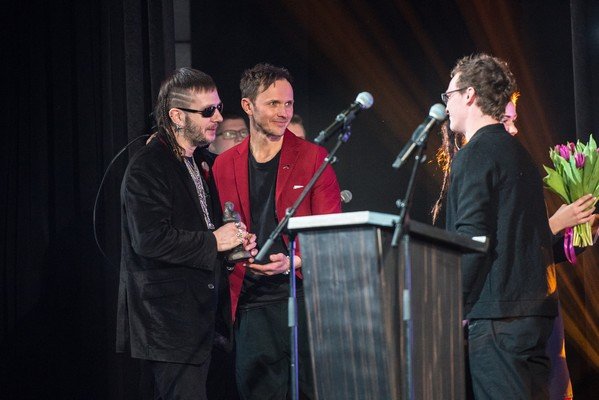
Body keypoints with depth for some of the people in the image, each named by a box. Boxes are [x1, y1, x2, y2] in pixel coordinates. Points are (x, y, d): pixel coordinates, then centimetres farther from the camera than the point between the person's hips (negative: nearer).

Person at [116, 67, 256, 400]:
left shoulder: (196, 163, 19)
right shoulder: (147, 167, -12)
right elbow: (150, 238, -23)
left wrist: (234, 240, 10)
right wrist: (213, 242, -15)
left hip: (199, 314, 9)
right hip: (169, 319, -9)